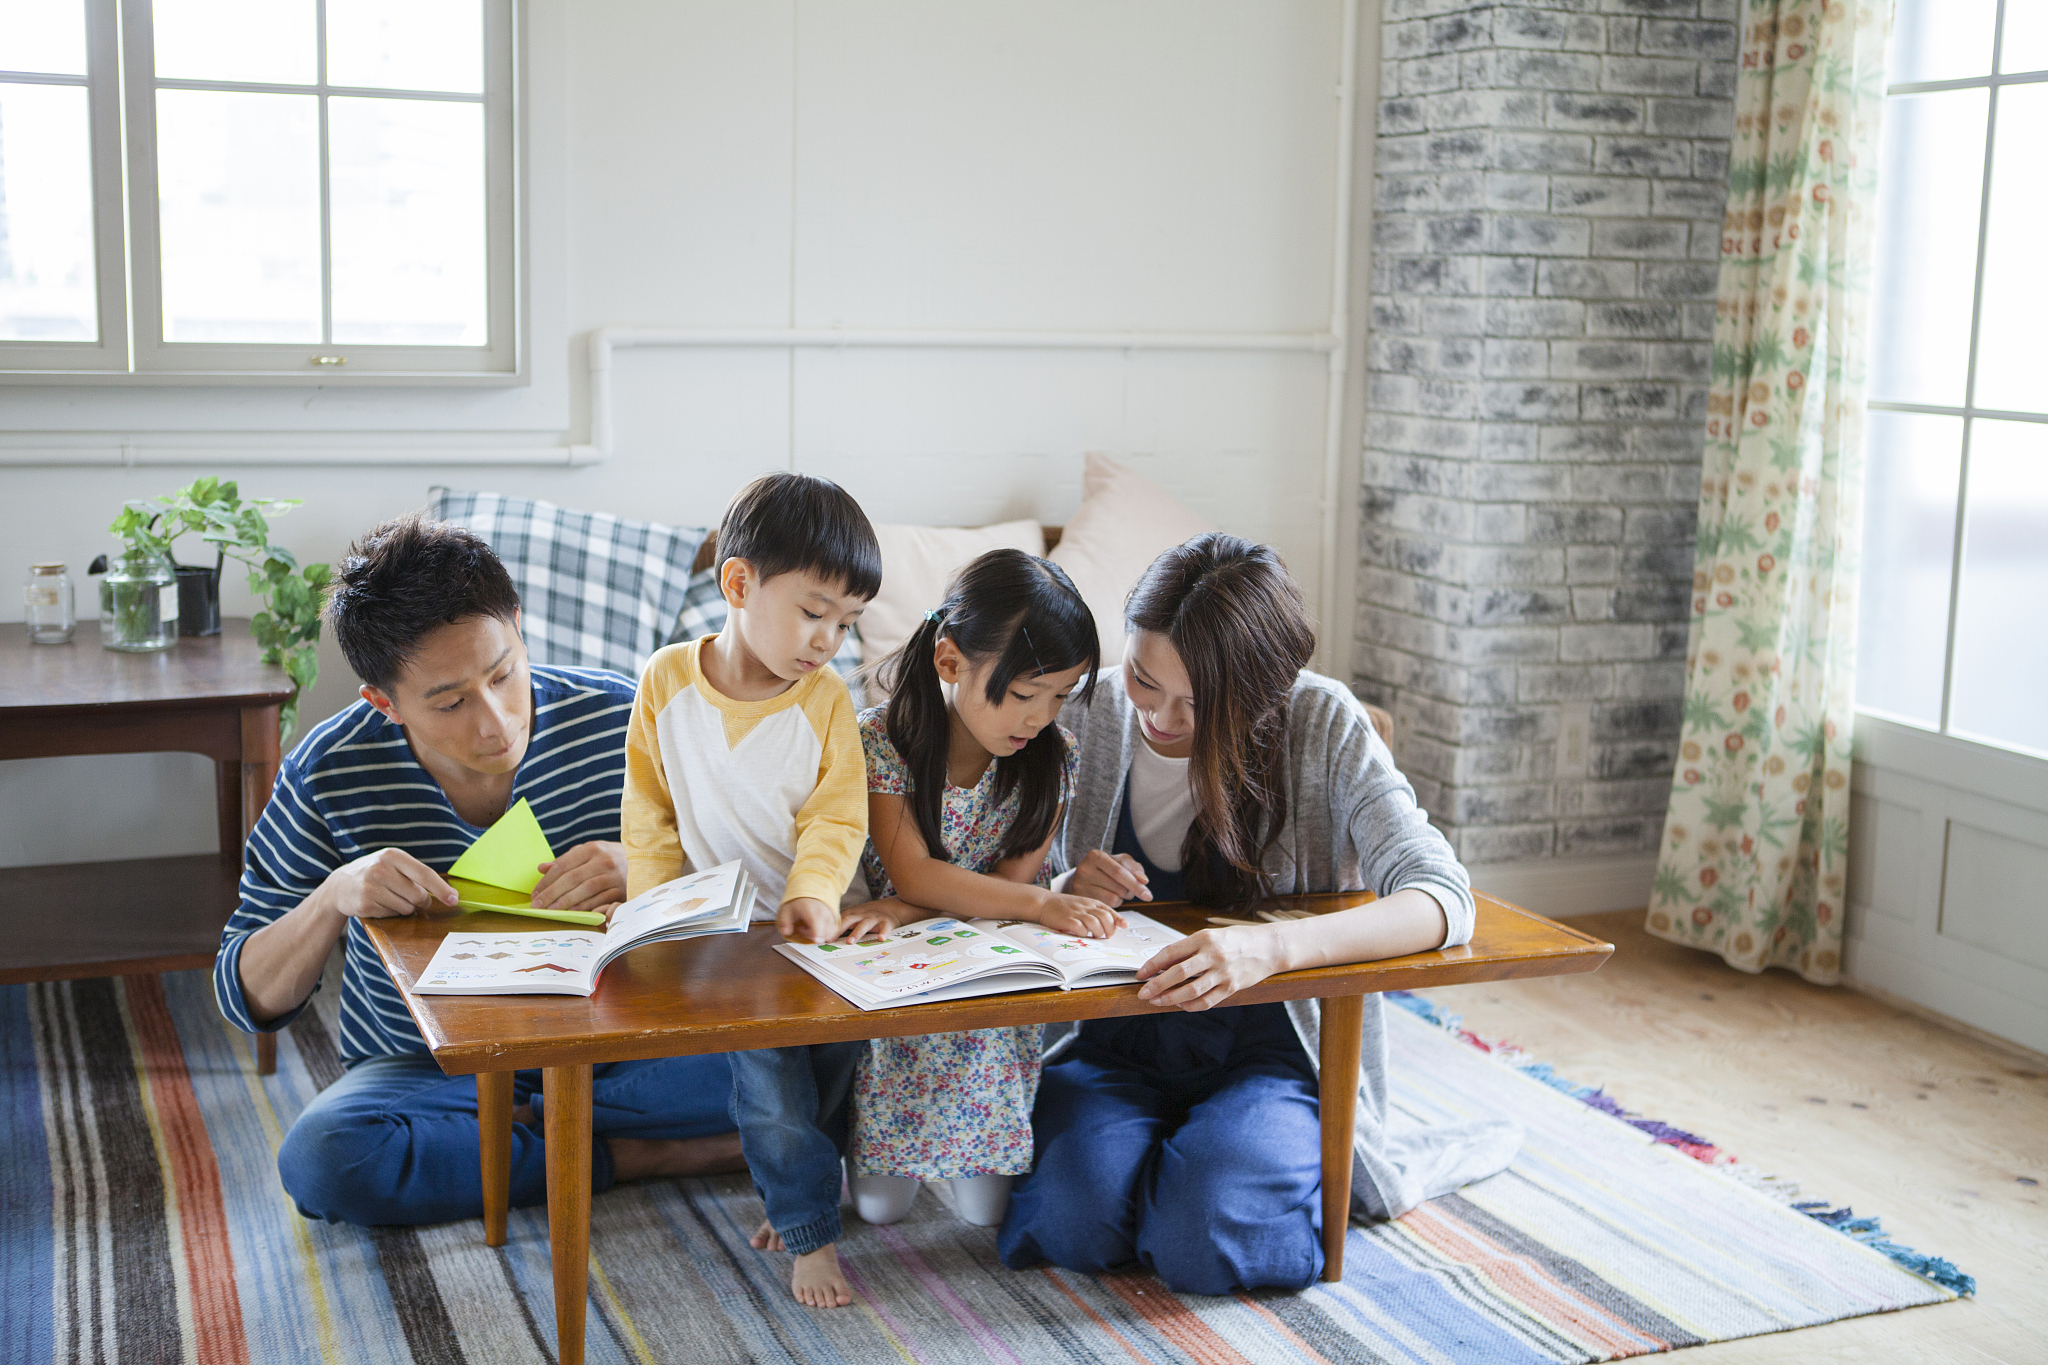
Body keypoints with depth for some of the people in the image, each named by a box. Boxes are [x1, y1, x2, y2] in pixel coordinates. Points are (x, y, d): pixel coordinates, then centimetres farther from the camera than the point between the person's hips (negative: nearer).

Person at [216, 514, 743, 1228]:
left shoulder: (617, 720, -12)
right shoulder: (330, 774, -12)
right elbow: (248, 999, -7)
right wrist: (333, 898, -27)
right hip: (425, 1067, 1)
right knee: (320, 1157, -33)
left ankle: (515, 1123, -11)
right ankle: (627, 1155, -16)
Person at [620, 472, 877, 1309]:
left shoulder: (825, 699, -2)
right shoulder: (666, 682, -2)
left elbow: (837, 819, -6)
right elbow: (648, 816, 3)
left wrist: (813, 893, -24)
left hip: (809, 929, 2)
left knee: (837, 1044, -1)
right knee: (765, 1061, -14)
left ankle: (793, 1188, 26)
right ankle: (811, 1230, 1)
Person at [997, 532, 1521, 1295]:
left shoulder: (1321, 726, -13)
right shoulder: (1089, 718, -5)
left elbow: (1441, 900, -25)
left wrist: (1274, 948, -43)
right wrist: (1065, 894, -19)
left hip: (1265, 1041, -2)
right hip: (1112, 1041, 2)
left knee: (1202, 1243, -28)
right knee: (1078, 1220, -27)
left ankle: (1350, 1167, 5)